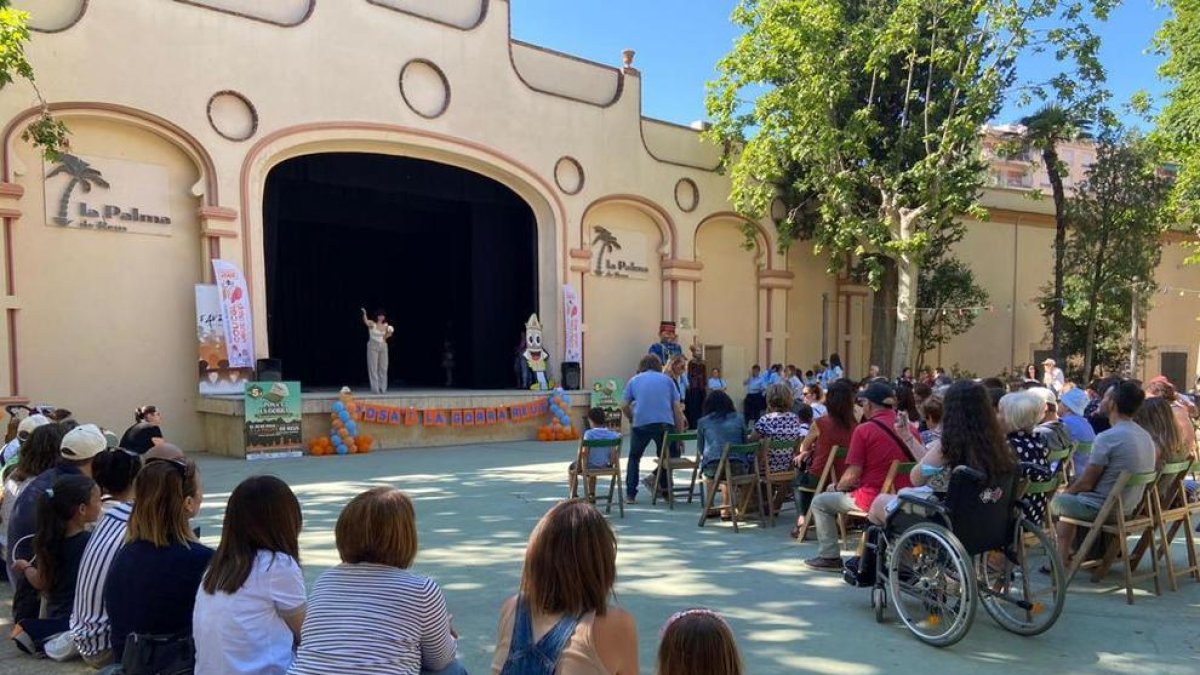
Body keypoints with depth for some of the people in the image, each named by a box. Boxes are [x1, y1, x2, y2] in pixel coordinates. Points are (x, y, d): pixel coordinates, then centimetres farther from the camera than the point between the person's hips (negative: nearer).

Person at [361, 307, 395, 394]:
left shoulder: (386, 325, 6)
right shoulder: (372, 324, -8)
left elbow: (388, 335, 17)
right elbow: (366, 322, -30)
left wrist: (389, 332, -6)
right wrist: (364, 314, -50)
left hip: (383, 346, 5)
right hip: (373, 346, -5)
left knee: (383, 368, 6)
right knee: (373, 368, -4)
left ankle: (382, 388, 14)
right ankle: (375, 388, -2)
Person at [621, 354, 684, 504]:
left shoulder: (634, 380, 16)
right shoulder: (667, 380, 17)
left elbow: (625, 407, 10)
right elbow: (677, 408, 11)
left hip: (641, 423, 0)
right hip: (665, 424, 0)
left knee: (634, 458, 17)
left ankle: (630, 494, 12)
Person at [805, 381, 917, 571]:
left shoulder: (864, 430, -13)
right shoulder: (910, 428, 2)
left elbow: (852, 475, -14)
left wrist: (837, 487, 8)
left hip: (873, 499, -6)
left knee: (820, 502, 14)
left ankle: (830, 557, 14)